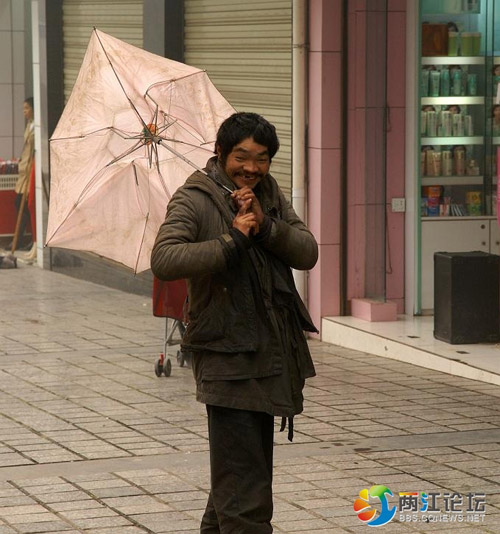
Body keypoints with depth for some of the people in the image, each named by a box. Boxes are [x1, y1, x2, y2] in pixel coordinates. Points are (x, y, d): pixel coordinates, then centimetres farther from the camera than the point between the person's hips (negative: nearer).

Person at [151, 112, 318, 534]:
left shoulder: (270, 194, 11)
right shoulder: (194, 199, -10)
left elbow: (308, 253, 0)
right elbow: (164, 261, -26)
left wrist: (265, 226, -16)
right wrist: (232, 240, -25)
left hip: (271, 352, 7)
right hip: (228, 353, -7)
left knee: (245, 462, 19)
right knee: (243, 480, -10)